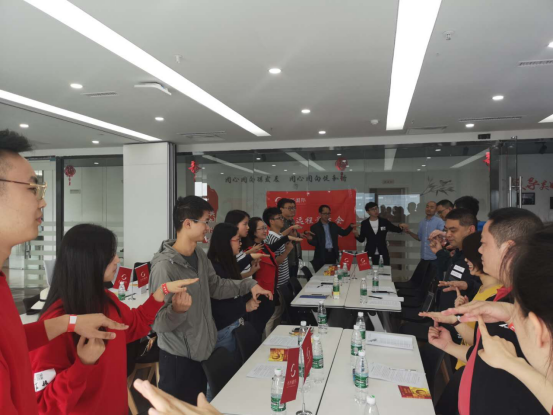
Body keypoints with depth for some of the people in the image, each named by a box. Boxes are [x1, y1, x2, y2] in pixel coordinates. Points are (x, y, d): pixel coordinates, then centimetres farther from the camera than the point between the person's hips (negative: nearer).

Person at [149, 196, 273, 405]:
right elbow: (158, 323, -26)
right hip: (179, 358, -8)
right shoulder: (164, 266, -27)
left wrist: (249, 285, 4)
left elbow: (215, 286, 14)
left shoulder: (199, 254, 0)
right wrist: (177, 310, -46)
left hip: (202, 350, 8)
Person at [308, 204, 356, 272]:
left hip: (333, 254, 5)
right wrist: (310, 239, -32)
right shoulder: (315, 227, -3)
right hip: (321, 256, -4)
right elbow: (314, 242, -8)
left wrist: (351, 227, 1)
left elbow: (343, 233, 17)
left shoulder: (333, 225, 13)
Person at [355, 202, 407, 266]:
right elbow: (362, 239, 2)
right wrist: (357, 236, -19)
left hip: (383, 254, 1)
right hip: (370, 254, -1)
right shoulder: (364, 223, -2)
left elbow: (397, 230, 4)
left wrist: (401, 227, -17)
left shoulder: (384, 221, 0)